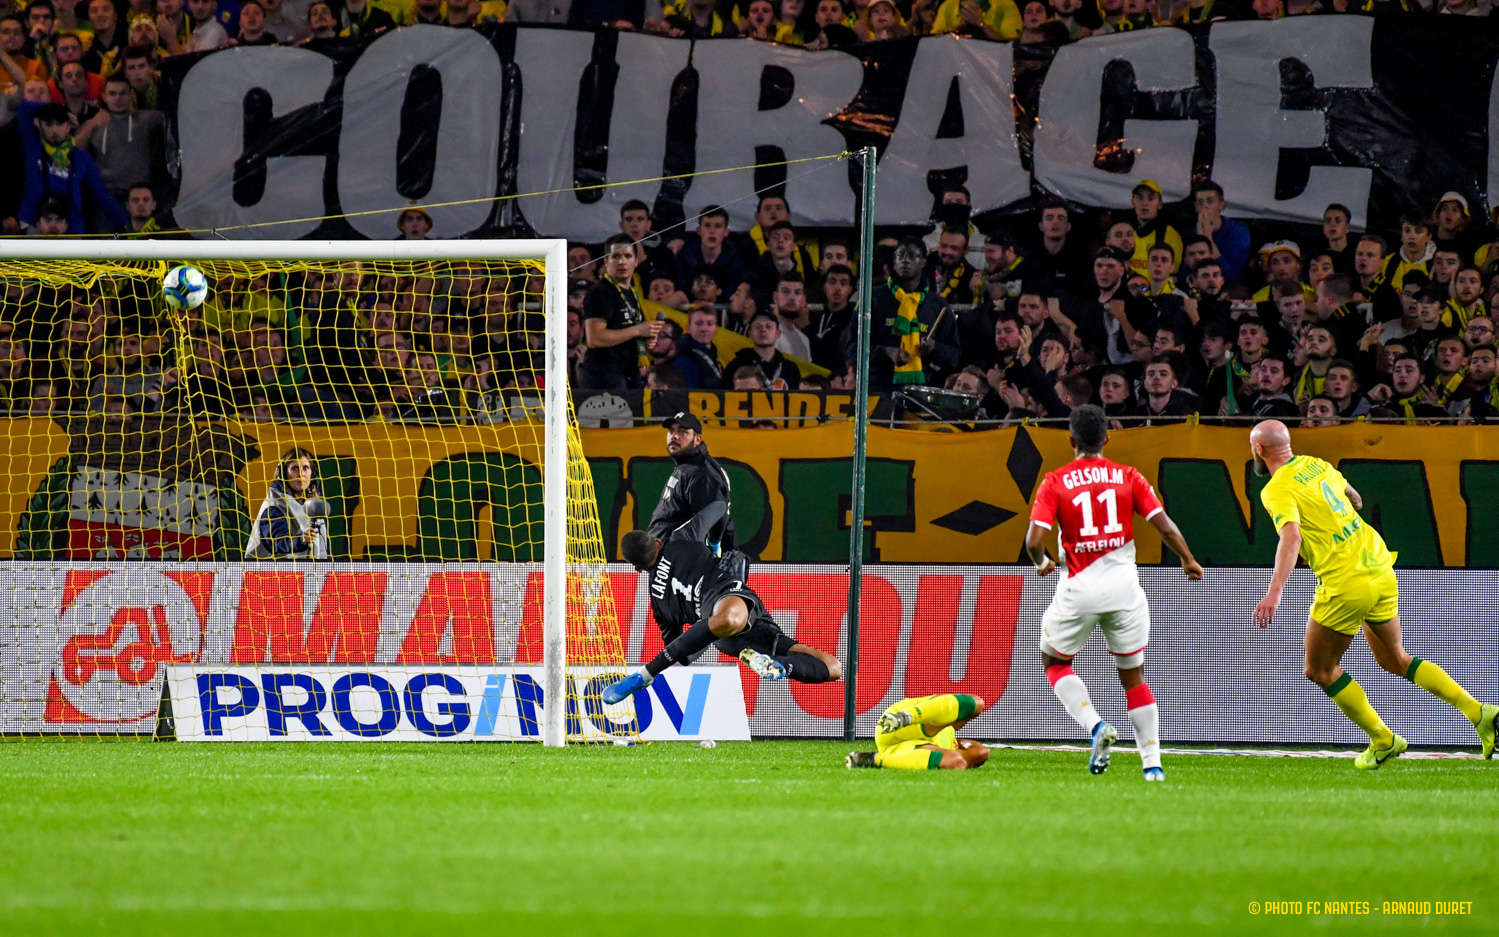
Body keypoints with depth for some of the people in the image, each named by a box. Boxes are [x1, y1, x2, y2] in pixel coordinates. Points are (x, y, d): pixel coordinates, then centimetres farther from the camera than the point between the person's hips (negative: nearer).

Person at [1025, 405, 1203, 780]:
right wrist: (1188, 560, 15)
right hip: (1124, 587, 2)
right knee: (1133, 675, 14)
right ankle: (1152, 762, 6)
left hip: (1079, 590, -2)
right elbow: (1164, 525, -2)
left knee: (1054, 662, 19)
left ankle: (1095, 725, -6)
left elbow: (1034, 539, -10)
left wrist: (1041, 562, 12)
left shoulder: (1055, 482, -2)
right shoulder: (1128, 477, 2)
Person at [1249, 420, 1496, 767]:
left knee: (1321, 670, 12)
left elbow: (1291, 537, -29)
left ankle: (1383, 740, 12)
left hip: (1346, 586, -8)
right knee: (1395, 660, 21)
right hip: (1381, 570, 8)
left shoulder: (1277, 490, -11)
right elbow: (1356, 500, 27)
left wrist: (1274, 592, -38)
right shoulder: (1316, 465, 12)